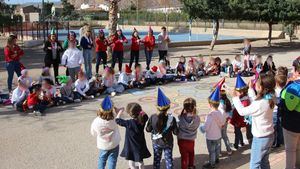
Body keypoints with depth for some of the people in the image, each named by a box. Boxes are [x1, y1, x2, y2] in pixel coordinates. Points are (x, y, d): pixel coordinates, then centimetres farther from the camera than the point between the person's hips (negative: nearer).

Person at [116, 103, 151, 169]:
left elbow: (117, 120, -11)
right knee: (140, 162, 23)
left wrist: (120, 112, 4)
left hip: (131, 148, -5)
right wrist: (139, 110, 4)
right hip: (141, 147, 5)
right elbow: (146, 116, 12)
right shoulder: (142, 120, -13)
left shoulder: (128, 123, -25)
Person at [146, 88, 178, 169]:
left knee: (156, 159, 20)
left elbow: (148, 129, -7)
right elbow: (176, 132, -16)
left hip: (156, 143, 1)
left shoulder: (153, 117, -20)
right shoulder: (171, 118, -24)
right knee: (169, 159, 17)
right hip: (168, 143, -1)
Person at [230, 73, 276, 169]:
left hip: (260, 138, -8)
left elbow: (242, 111, -18)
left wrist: (235, 98, -6)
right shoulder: (269, 99, -6)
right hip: (269, 135, 8)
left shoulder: (260, 104, -30)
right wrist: (250, 89, 16)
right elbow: (254, 102, 10)